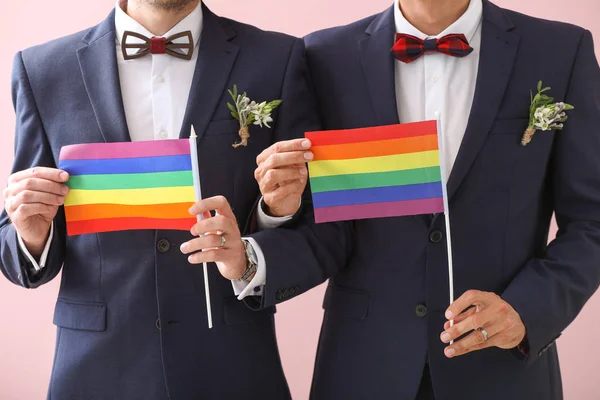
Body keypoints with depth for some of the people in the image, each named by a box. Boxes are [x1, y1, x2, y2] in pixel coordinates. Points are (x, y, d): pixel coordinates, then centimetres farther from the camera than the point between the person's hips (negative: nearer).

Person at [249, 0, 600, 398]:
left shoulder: (562, 51, -4)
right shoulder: (329, 57, -4)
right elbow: (329, 228, -4)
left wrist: (527, 309, -16)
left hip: (504, 368, 0)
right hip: (364, 363, 1)